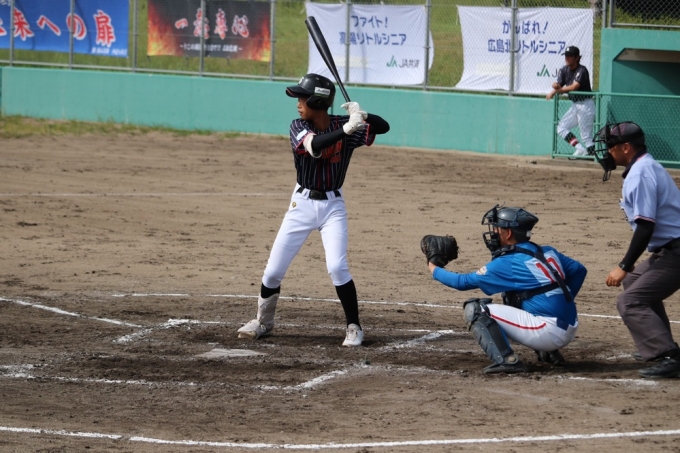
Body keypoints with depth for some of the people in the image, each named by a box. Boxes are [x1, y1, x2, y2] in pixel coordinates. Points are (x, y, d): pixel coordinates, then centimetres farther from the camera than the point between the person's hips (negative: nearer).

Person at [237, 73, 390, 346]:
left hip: (333, 205, -1)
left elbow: (383, 127, -11)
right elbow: (314, 146, -30)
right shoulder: (298, 127, -9)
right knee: (274, 269, 3)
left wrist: (362, 116, -31)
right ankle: (263, 322, 25)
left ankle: (354, 327, -1)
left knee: (337, 267, -17)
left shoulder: (343, 125, -7)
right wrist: (347, 129, -42)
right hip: (302, 203, 1)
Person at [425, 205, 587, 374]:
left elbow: (463, 282, -1)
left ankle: (505, 360, -18)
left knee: (474, 309, -5)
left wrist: (434, 270, 16)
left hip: (547, 332, -8)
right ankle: (549, 353, 24)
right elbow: (579, 270, 21)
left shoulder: (506, 263, -6)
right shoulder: (547, 252, 13)